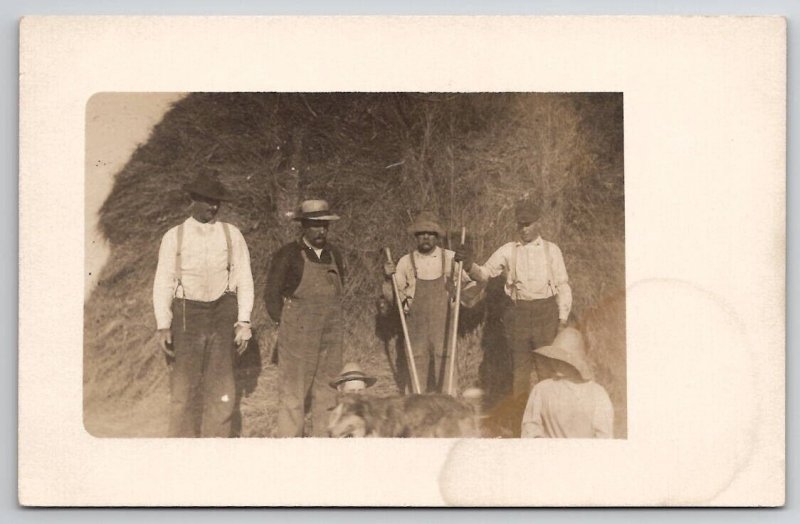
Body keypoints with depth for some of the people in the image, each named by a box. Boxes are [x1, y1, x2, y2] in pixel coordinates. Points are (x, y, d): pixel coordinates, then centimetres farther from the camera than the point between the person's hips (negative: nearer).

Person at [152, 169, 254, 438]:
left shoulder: (232, 235, 9)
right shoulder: (174, 237, 6)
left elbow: (244, 279, 8)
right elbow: (163, 282, 3)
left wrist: (243, 322, -2)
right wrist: (163, 325, -6)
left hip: (222, 314, 1)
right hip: (186, 314, -1)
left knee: (221, 385, -2)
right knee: (184, 385, -3)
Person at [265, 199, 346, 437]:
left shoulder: (335, 256, 12)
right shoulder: (288, 255, -4)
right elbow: (272, 295, -1)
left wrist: (333, 326, 15)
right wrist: (285, 328, -2)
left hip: (331, 338, 5)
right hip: (298, 336, -5)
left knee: (328, 395, 6)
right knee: (293, 396, -5)